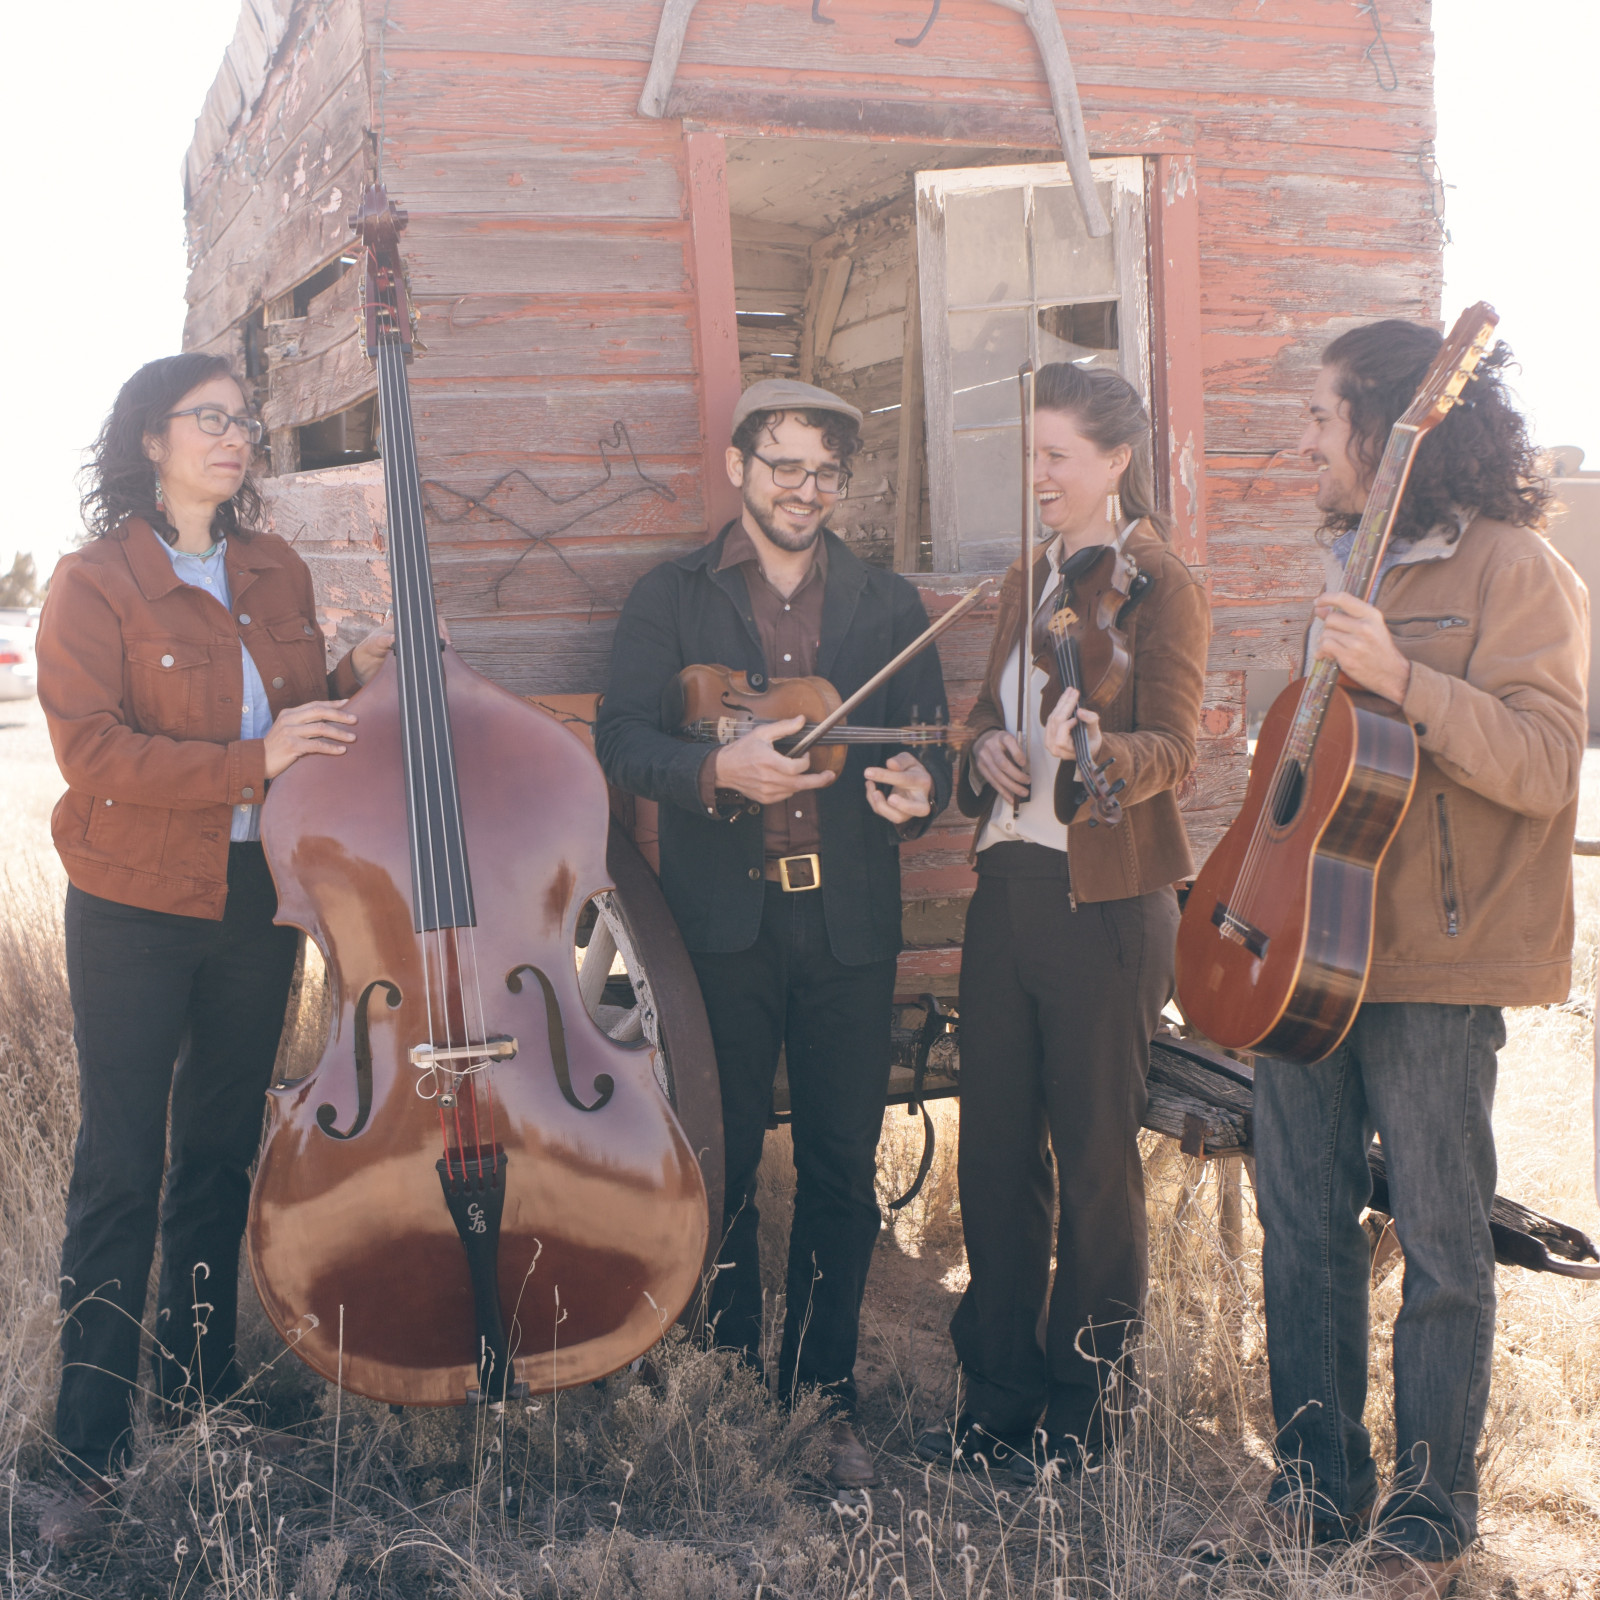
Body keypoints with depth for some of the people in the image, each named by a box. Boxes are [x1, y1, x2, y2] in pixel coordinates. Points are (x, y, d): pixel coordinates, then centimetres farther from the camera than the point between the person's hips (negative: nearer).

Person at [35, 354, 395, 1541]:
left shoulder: (276, 574, 10)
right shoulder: (96, 583, -7)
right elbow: (91, 750, -17)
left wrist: (358, 677, -1)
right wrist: (251, 762, -25)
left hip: (256, 903, 5)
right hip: (135, 910, -5)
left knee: (222, 1152, 15)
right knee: (121, 1171, -2)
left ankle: (203, 1388, 30)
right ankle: (93, 1450, 7)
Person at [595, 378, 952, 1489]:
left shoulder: (890, 605, 14)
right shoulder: (673, 597, 9)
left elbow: (927, 746, 10)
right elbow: (621, 738, 0)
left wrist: (920, 786, -14)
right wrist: (718, 771, -18)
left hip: (851, 924, 2)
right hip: (721, 921, -1)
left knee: (843, 1171, 6)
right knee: (721, 1166, 4)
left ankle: (824, 1397, 19)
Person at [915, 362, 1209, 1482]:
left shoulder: (1162, 590, -6)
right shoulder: (1026, 585, 16)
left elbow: (1176, 748, -17)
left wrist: (1099, 747, -38)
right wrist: (986, 744, -1)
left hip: (1106, 905, -7)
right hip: (1008, 887, 7)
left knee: (1095, 1160, 2)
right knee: (995, 1149, 10)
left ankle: (1087, 1408, 17)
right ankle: (1000, 1390, 25)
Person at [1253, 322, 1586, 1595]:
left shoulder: (1512, 569, -9)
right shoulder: (1356, 568, 16)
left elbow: (1545, 765, -20)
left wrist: (1401, 681, -32)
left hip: (1435, 964, -7)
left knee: (1440, 1240, 3)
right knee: (1304, 1223, 12)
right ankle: (1320, 1478, 25)